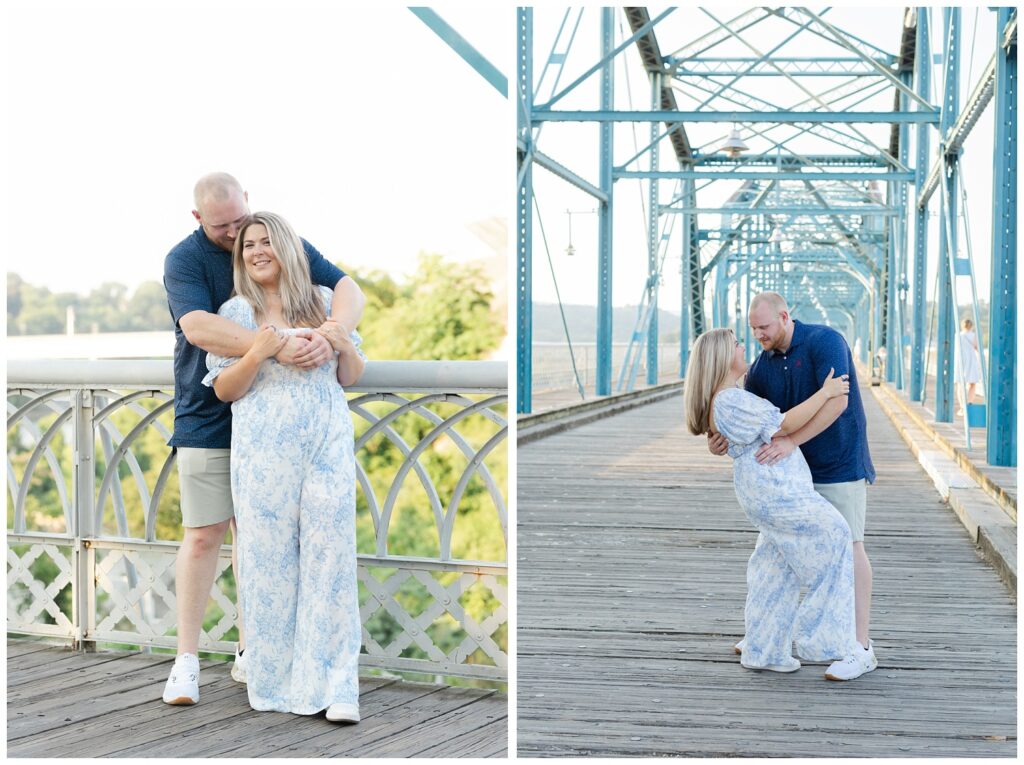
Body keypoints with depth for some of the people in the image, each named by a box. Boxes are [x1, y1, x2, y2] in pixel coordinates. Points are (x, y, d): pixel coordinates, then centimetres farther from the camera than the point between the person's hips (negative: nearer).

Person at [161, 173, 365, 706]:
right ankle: (186, 661, 5)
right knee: (203, 536, -3)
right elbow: (198, 327, -25)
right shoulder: (184, 259, -8)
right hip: (208, 417, -3)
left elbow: (349, 290, -6)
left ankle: (247, 653, 19)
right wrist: (276, 347, -37)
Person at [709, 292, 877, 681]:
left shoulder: (824, 341, -17)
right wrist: (722, 441, -20)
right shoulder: (762, 365, 3)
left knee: (848, 547, -7)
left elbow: (837, 401, -27)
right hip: (796, 467, 7)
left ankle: (861, 647, -3)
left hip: (839, 464, -7)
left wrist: (791, 441, -33)